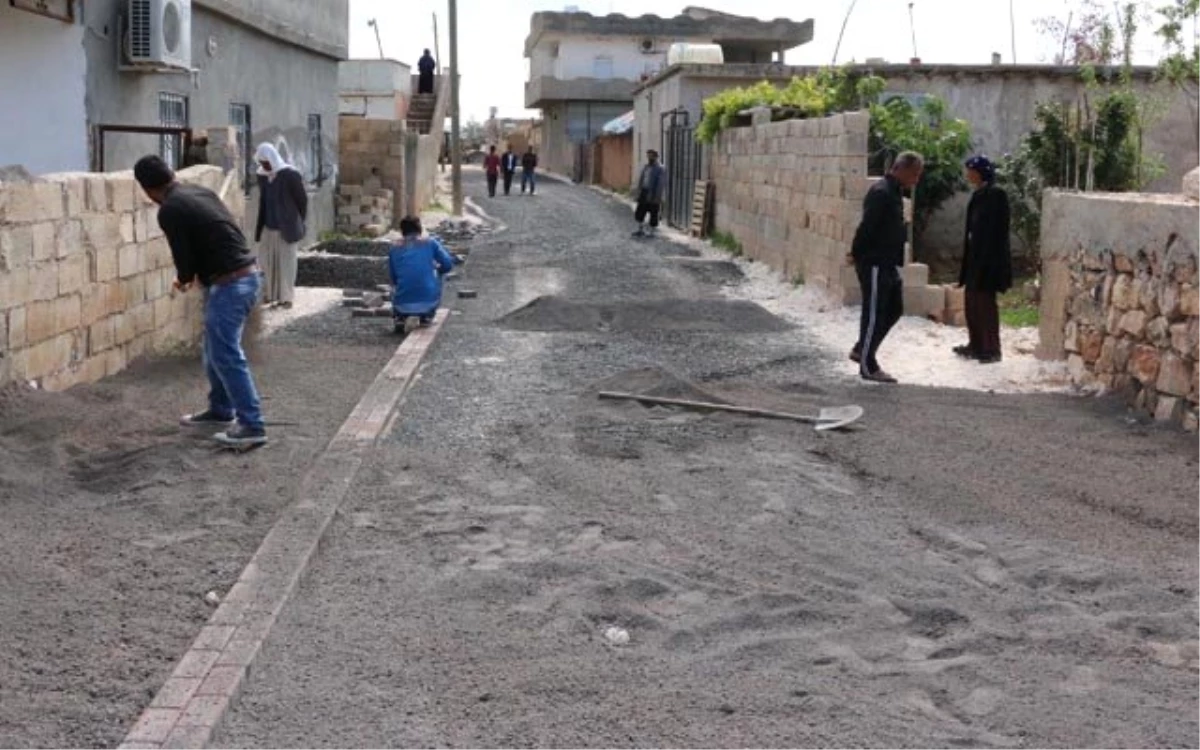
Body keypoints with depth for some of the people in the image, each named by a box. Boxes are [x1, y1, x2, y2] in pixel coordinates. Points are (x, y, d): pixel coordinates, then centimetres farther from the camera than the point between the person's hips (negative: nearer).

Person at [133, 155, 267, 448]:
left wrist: (184, 279, 13)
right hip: (246, 275, 10)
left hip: (229, 284, -10)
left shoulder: (169, 211, -12)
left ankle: (252, 426, -3)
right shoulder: (200, 192, 15)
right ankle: (221, 410, 32)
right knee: (217, 350, 21)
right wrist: (197, 274, 22)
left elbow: (184, 257, -10)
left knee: (226, 356, -5)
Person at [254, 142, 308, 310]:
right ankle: (272, 293, 21)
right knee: (267, 260, 9)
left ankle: (286, 297, 7)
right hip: (268, 227, 6)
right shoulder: (262, 176, 4)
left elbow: (302, 199, -6)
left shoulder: (291, 175, -13)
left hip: (287, 227, -6)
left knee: (286, 262, 1)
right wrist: (261, 225, 13)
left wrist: (299, 223, 1)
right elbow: (263, 201, 13)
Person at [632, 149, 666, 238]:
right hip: (644, 193, 7)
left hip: (653, 195, -7)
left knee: (653, 214, 3)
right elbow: (641, 180, 15)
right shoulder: (646, 167, 10)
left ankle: (651, 232, 14)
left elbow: (661, 184, -16)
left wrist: (657, 197, -19)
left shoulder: (660, 169, -12)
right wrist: (639, 192, 10)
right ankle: (640, 230, 25)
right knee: (639, 212, 10)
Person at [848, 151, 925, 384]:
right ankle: (868, 366, 7)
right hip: (874, 264, -10)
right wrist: (857, 254, -13)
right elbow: (866, 226, -22)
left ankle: (861, 349, 26)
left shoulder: (894, 192, 14)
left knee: (894, 309, 15)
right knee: (874, 313, -2)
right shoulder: (881, 193, -18)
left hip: (888, 264, 10)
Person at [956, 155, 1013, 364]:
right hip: (975, 255, 9)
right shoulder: (979, 194, 11)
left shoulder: (996, 195, -15)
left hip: (988, 257, -9)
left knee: (985, 302, -3)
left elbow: (997, 231, -18)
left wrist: (986, 260, -21)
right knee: (973, 302, 13)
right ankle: (976, 345, 23)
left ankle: (992, 349, 5)